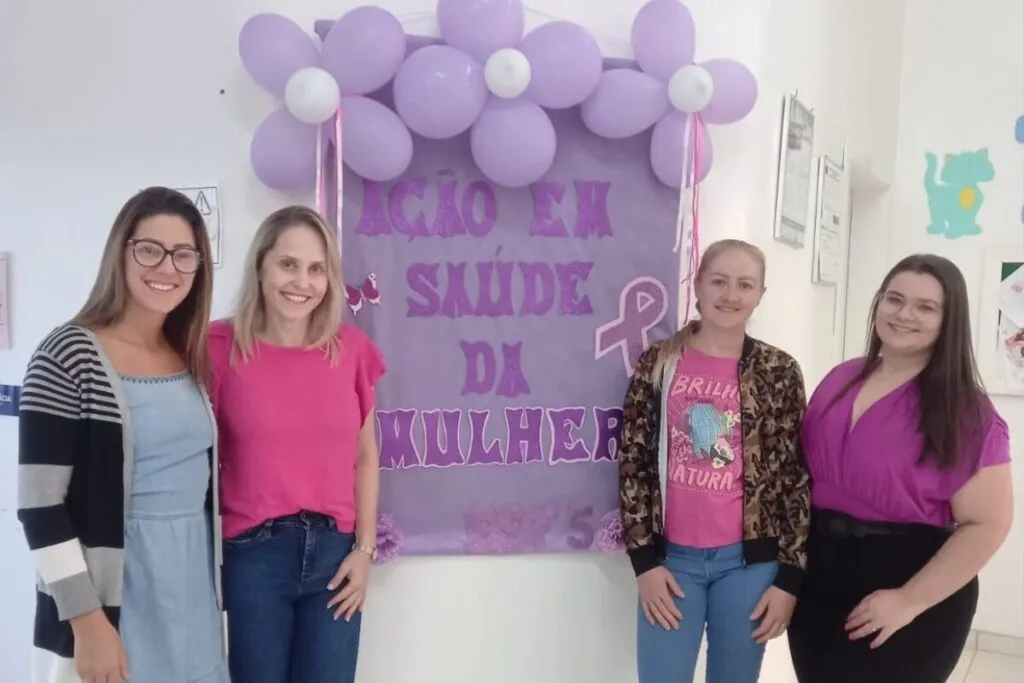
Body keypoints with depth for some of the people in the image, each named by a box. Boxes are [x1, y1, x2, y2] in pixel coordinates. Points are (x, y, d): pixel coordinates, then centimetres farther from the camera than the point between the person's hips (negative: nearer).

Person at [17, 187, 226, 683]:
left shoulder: (193, 361, 6)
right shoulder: (68, 356, -12)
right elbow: (40, 505, -14)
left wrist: (216, 587, 14)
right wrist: (87, 623, -16)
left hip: (192, 591, 6)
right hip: (108, 604, -5)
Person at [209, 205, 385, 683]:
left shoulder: (351, 347, 1)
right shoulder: (221, 346, -6)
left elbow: (365, 456, 7)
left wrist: (365, 548, 3)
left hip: (334, 550, 2)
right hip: (252, 553, -2)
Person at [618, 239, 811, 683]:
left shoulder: (779, 372, 0)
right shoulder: (658, 362, 0)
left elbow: (796, 475, 1)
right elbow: (633, 461, 1)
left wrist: (790, 576, -2)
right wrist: (644, 558, -4)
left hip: (748, 560, 0)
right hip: (672, 557, 0)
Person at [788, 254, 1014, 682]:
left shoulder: (965, 411, -11)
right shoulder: (841, 379, 5)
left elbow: (988, 524, -13)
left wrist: (911, 600, -16)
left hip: (910, 584, -5)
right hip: (819, 575, 5)